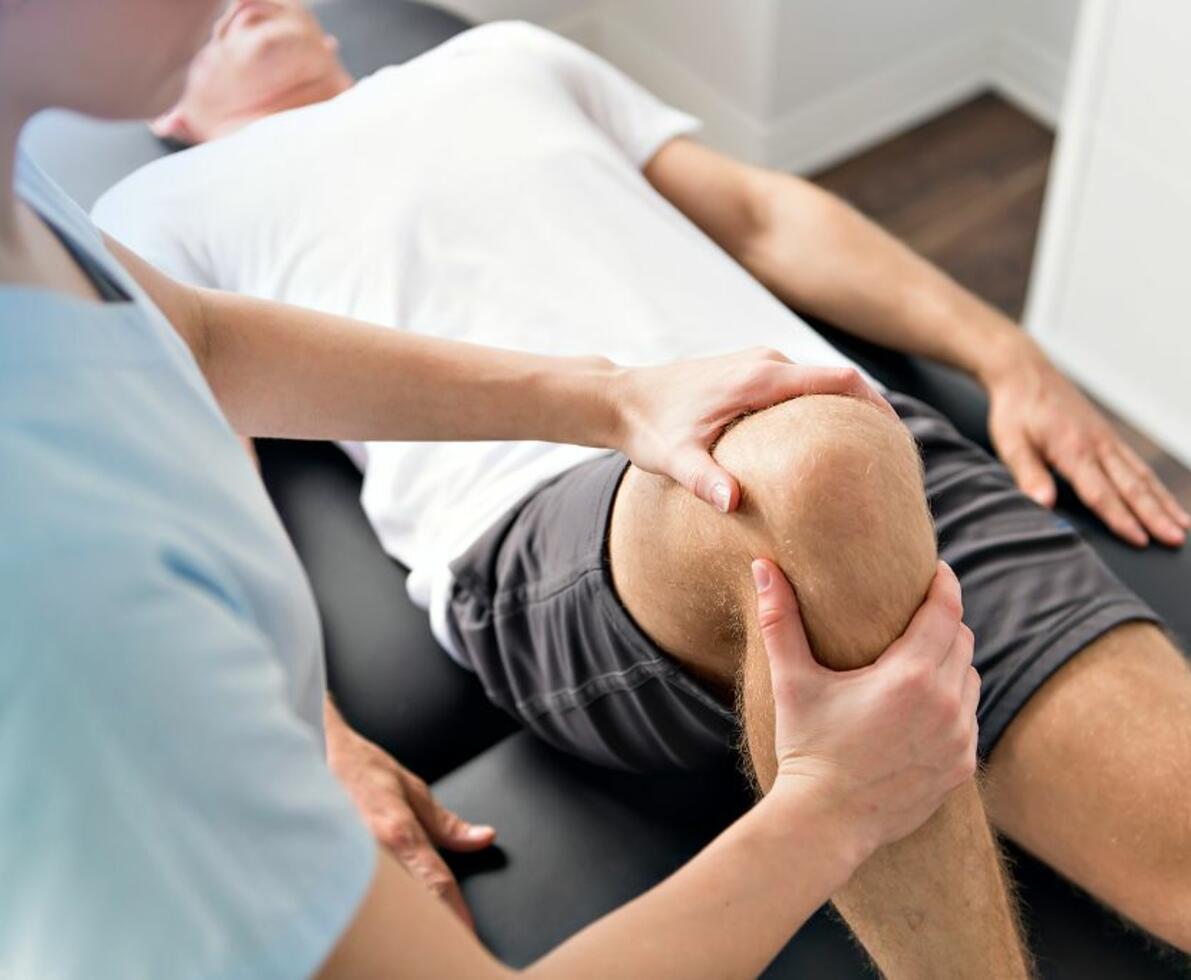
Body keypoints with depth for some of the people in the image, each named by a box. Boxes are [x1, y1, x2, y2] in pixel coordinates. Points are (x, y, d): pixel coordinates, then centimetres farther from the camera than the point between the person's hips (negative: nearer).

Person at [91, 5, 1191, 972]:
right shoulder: (156, 215, 24)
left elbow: (758, 213, 31)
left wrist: (1008, 354, 18)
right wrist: (308, 744, -11)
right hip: (547, 516, -4)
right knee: (817, 461, -39)